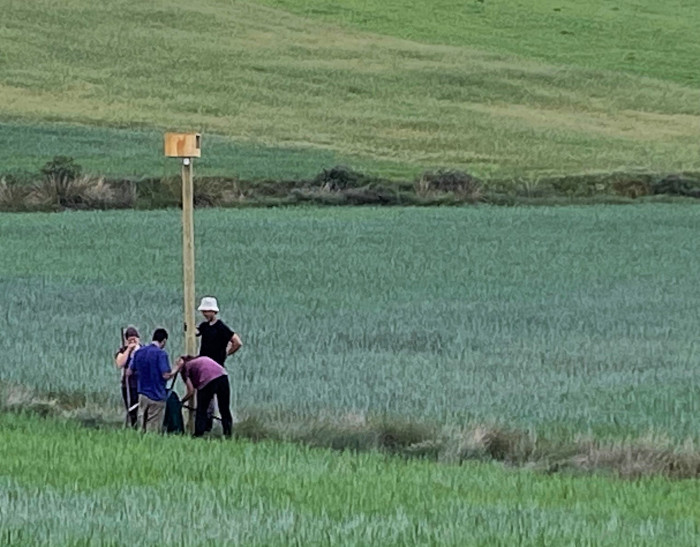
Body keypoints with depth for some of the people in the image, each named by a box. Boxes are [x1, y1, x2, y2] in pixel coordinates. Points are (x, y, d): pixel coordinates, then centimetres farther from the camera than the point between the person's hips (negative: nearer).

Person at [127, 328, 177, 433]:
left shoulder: (139, 352, 6)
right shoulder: (161, 353, -12)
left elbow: (129, 372, 11)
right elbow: (166, 375, -17)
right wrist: (177, 369, 0)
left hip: (142, 395, 6)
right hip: (156, 396, -6)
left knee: (142, 427, 11)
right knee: (153, 430, -1)